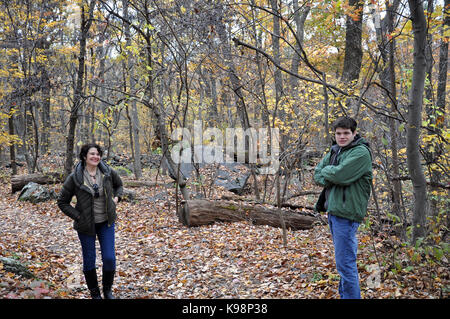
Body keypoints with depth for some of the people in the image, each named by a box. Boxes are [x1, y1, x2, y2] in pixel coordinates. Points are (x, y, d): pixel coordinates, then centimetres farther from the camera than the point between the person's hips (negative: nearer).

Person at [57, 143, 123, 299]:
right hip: (86, 225, -2)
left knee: (109, 258, -3)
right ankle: (94, 293, 30)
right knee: (89, 261, 7)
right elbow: (62, 202, -3)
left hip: (106, 222, 2)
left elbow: (119, 184, 18)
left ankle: (107, 290, 23)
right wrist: (78, 217, -11)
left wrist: (116, 197, -1)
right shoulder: (75, 177, -12)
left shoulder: (108, 172, -4)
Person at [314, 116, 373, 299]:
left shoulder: (361, 152, -12)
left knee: (345, 263, -7)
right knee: (343, 261, 20)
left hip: (346, 213, -9)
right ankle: (344, 294, 32)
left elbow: (340, 175, -23)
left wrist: (326, 171, -4)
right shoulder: (335, 150, 14)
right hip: (333, 210, 9)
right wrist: (329, 177, -9)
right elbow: (317, 173, 10)